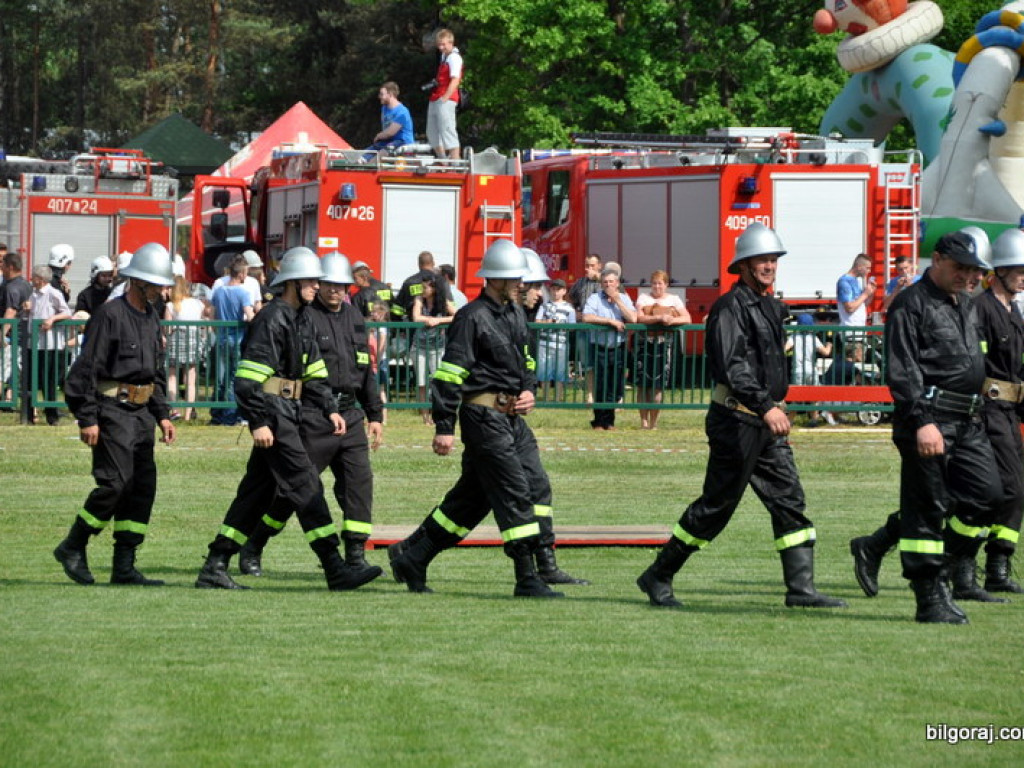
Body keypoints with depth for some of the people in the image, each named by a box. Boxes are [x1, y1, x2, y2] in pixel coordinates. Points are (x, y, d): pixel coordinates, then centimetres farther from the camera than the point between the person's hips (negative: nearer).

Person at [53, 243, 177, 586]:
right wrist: (88, 419, -18)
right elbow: (87, 368, -14)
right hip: (112, 408, -8)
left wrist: (162, 415, 16)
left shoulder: (152, 317, 15)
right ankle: (72, 547, 2)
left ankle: (124, 566, 5)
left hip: (141, 411, 8)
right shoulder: (110, 314, -11)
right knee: (116, 482, -15)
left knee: (143, 486, 3)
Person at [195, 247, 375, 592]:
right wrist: (259, 422, -22)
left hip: (289, 413, 10)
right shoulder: (271, 319, -14)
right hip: (272, 413, -10)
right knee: (305, 485, -11)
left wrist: (329, 409, 10)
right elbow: (248, 377, -19)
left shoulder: (301, 320, 16)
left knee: (257, 491, 10)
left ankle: (214, 568, 13)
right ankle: (335, 569, -12)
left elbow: (313, 370, 21)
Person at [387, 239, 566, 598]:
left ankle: (412, 555, 22)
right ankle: (527, 579, -7)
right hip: (483, 416, -9)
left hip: (511, 416, 9)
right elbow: (449, 373, -14)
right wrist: (444, 427, -18)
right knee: (515, 492, -10)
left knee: (473, 495, 13)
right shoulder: (472, 317, -11)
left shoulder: (515, 314, 16)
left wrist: (528, 392, 8)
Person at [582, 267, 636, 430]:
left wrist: (617, 300, -7)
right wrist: (611, 322, -14)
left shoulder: (624, 298, 9)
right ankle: (599, 422, 10)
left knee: (617, 389, 5)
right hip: (600, 348, -3)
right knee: (601, 388, -2)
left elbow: (633, 319, -5)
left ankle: (608, 422, 19)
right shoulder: (595, 299, 0)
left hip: (618, 349, 3)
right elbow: (587, 317, -16)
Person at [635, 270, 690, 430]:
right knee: (643, 384, -3)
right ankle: (644, 420, 6)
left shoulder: (674, 300, 12)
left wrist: (672, 320, -15)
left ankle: (653, 422, 6)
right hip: (645, 343, 0)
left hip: (664, 344, 0)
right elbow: (639, 317, -6)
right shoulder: (643, 298, 10)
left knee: (658, 385, -2)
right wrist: (659, 318, -17)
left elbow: (687, 318, 3)